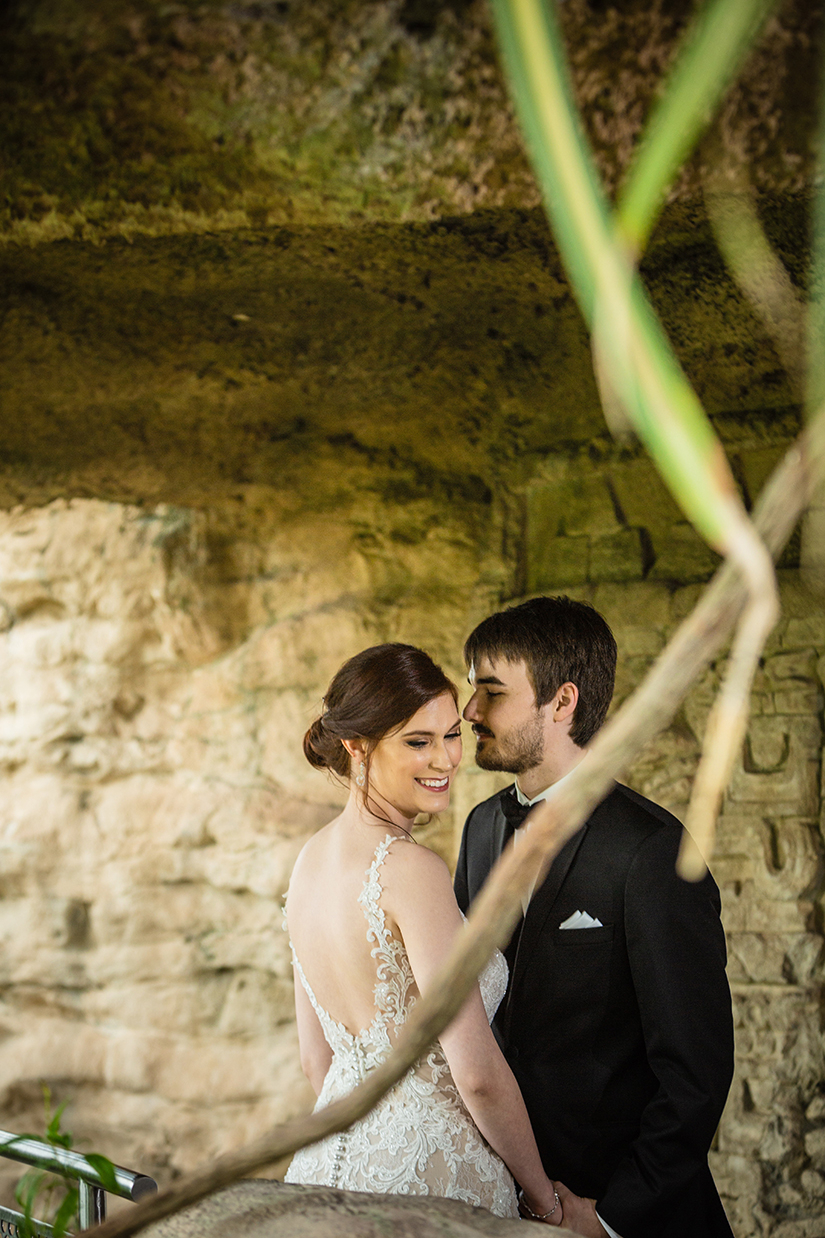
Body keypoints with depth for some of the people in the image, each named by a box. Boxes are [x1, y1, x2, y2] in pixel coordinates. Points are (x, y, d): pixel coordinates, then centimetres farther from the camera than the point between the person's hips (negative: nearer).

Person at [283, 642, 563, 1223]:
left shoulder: (312, 858, 4)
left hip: (332, 1164, 8)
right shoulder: (410, 869, -21)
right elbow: (479, 1073, -20)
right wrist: (546, 1197, -7)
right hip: (426, 1177, -8)